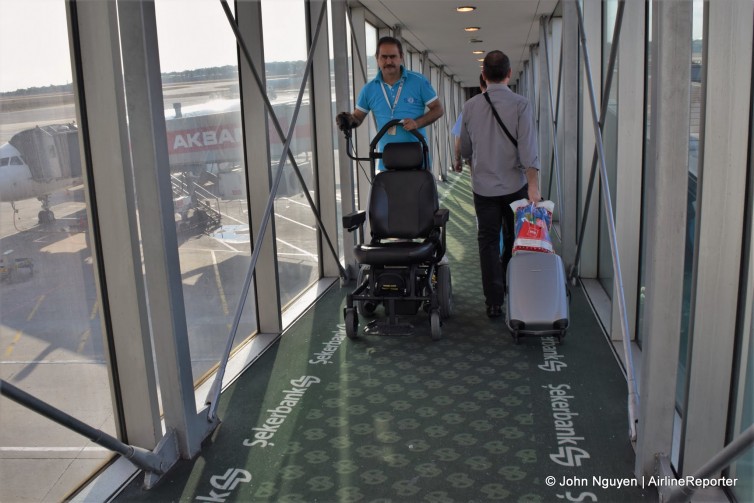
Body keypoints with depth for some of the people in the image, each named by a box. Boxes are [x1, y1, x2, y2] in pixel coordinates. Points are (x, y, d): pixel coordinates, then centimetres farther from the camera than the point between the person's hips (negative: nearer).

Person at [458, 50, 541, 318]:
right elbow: (528, 147, -16)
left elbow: (464, 148, 13)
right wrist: (533, 186, -16)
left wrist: (461, 162, 35)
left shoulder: (471, 106, 1)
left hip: (483, 186, 2)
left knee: (488, 242, 5)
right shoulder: (520, 104, -8)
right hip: (515, 185, -1)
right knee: (515, 241, 15)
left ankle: (494, 302, 5)